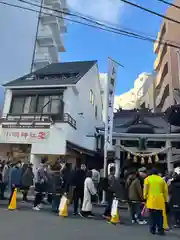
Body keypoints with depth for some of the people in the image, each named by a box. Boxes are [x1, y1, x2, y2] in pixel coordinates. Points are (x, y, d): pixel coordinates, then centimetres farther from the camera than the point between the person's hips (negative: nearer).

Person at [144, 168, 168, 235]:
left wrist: (145, 197, 6)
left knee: (152, 215, 6)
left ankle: (153, 229, 11)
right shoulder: (162, 179, 9)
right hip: (160, 200, 2)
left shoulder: (148, 179, 4)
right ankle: (160, 230, 8)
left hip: (151, 200, -2)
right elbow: (165, 190, 9)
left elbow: (145, 189, -1)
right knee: (160, 215, 10)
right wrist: (165, 200, 15)